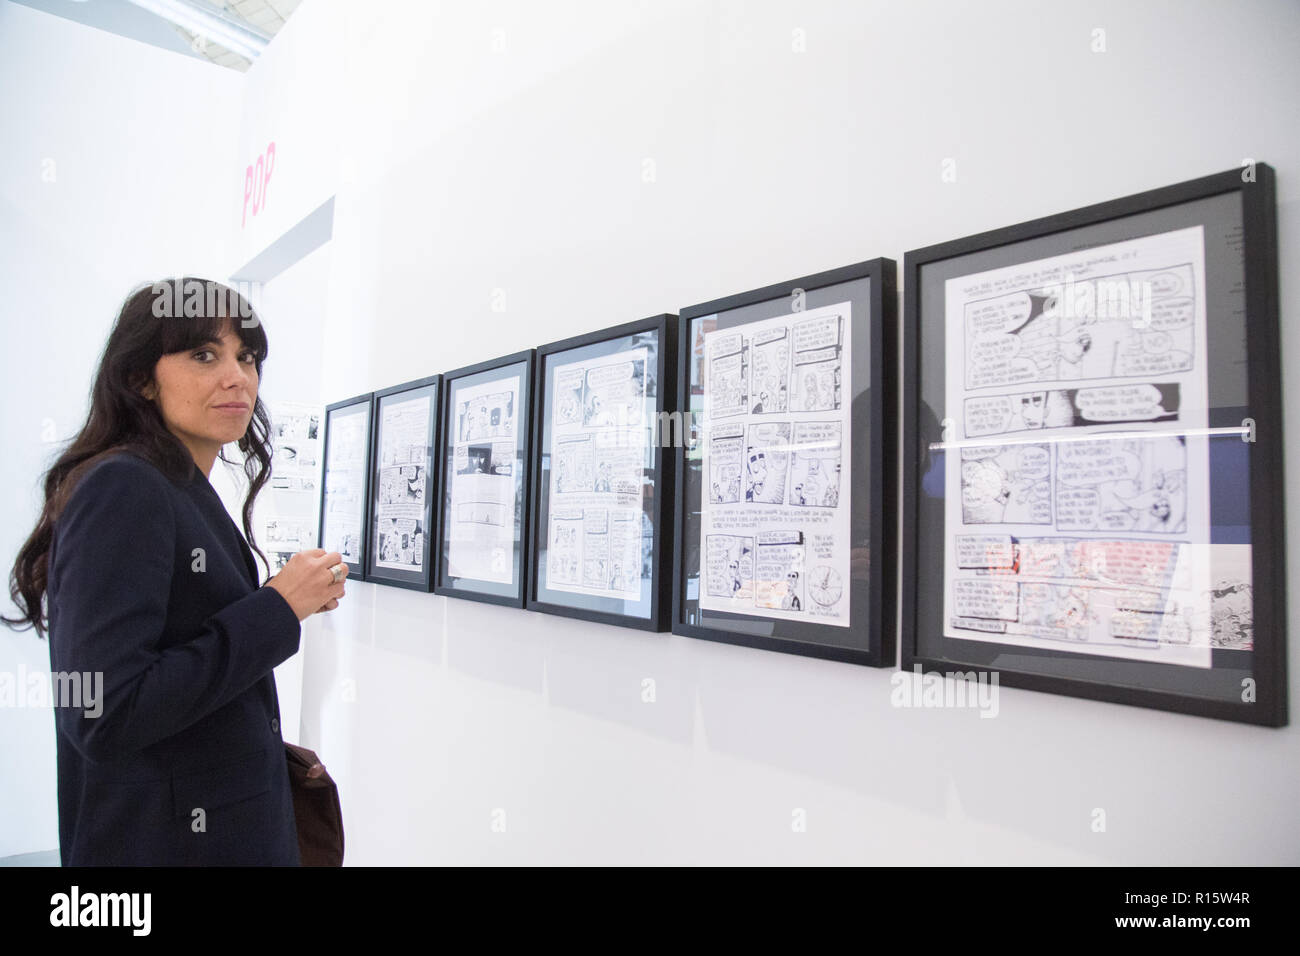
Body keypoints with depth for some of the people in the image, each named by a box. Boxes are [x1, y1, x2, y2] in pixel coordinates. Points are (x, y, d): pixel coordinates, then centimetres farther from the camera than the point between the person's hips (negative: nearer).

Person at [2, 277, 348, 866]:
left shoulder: (188, 493, 8)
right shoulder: (122, 488, -20)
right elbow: (101, 716, -27)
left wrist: (287, 605, 1)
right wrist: (275, 610, -23)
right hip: (159, 842, -9)